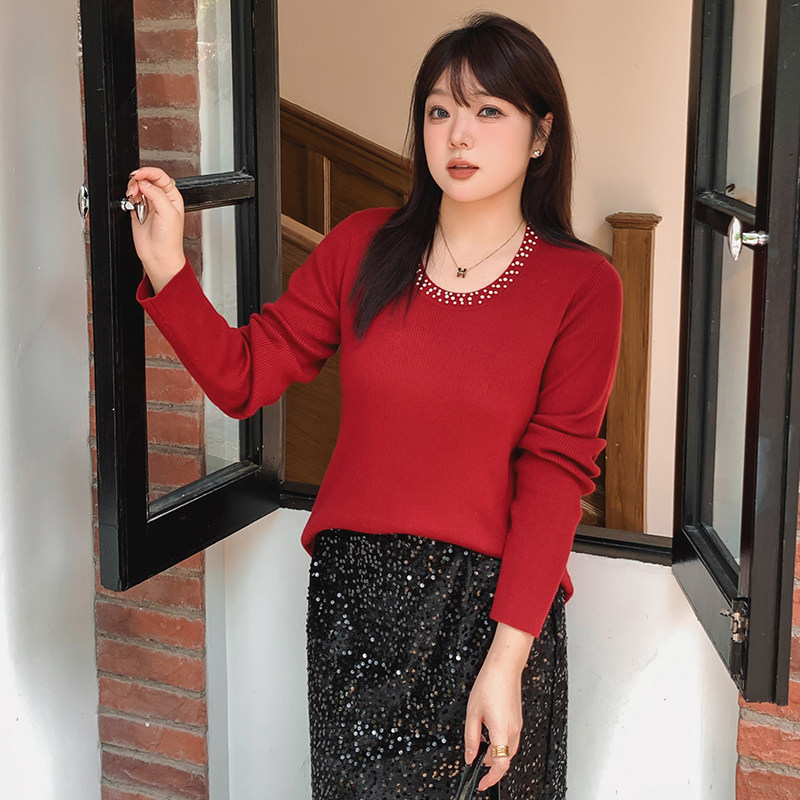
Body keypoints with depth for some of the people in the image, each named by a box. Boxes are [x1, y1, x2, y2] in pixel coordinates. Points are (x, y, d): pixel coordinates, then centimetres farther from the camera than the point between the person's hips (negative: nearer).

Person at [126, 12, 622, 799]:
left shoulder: (582, 285, -7)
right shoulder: (364, 247, 2)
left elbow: (554, 475, -12)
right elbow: (243, 376, 2)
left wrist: (507, 658, -17)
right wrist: (166, 268, -14)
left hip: (492, 598, -2)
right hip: (353, 587, 3)